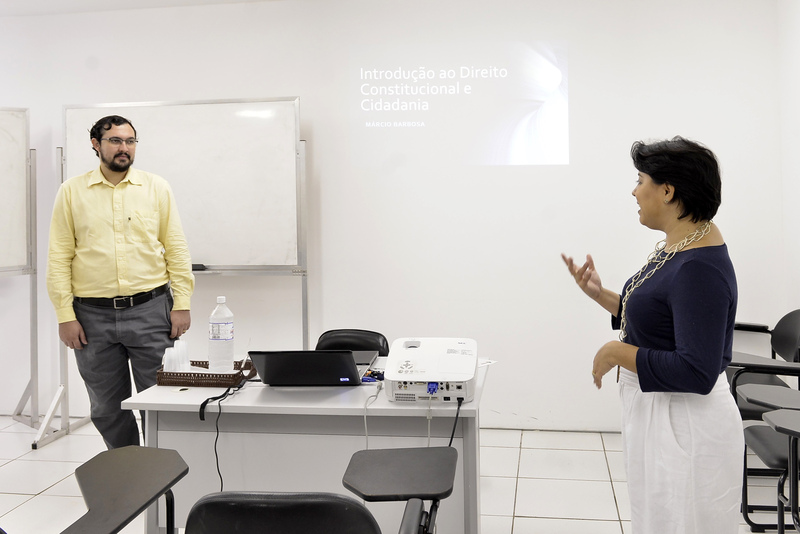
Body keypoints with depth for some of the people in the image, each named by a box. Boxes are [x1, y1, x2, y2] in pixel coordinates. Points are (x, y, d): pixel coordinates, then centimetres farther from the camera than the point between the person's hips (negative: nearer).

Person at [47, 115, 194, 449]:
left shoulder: (157, 188, 5)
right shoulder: (72, 192, 5)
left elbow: (176, 248, 3)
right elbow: (59, 257, 2)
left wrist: (181, 304, -4)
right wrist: (65, 316, -4)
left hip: (150, 310, -1)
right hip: (93, 315, 1)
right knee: (107, 409, 11)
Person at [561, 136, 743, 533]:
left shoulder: (700, 269, -27)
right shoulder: (676, 244, 3)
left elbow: (697, 373, -29)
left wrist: (618, 353, -21)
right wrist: (600, 295, 5)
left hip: (683, 426, -10)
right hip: (655, 411, 10)